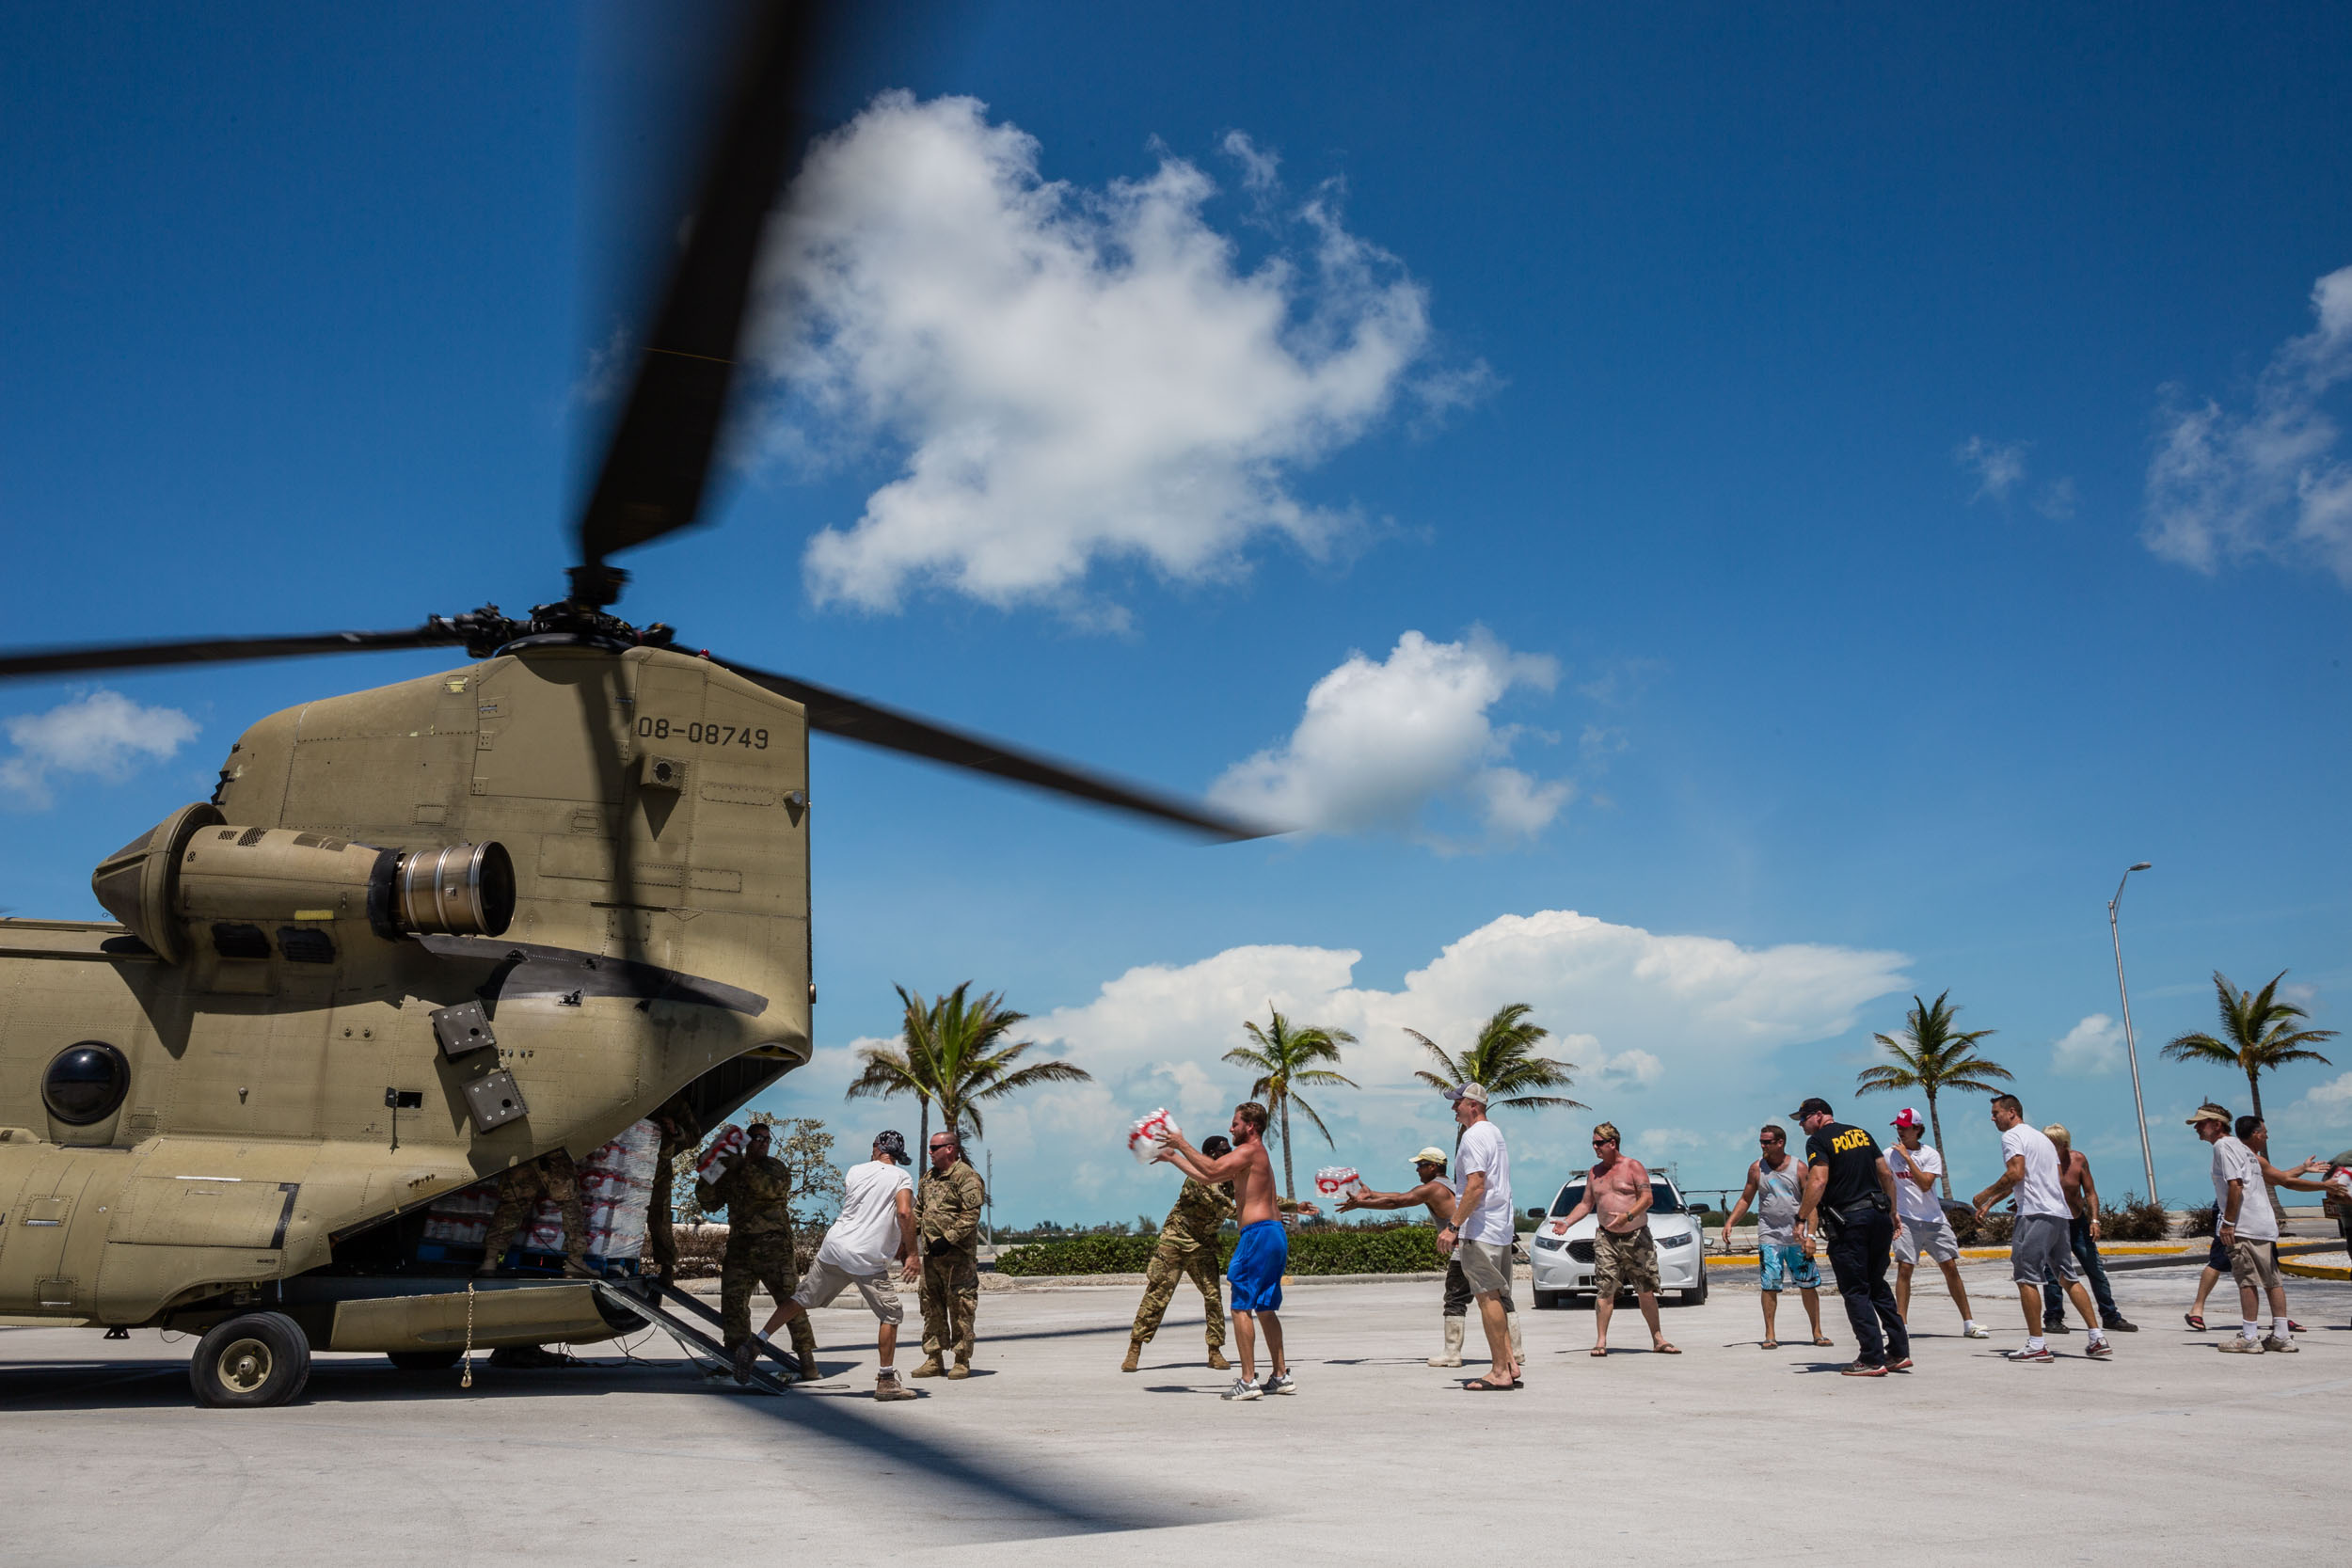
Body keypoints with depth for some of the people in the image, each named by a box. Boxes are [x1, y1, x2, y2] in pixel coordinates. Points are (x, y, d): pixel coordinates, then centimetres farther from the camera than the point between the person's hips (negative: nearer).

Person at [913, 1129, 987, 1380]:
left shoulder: (966, 1176, -10)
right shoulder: (930, 1177, 17)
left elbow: (971, 1215, -16)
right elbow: (919, 1209, 25)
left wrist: (948, 1238, -22)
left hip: (958, 1255, -8)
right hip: (931, 1254, 8)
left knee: (960, 1307, -3)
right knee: (932, 1305, 10)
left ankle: (962, 1361, 3)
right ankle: (934, 1359, 17)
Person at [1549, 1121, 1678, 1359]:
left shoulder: (1633, 1167, -1)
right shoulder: (1594, 1172, 12)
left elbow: (1648, 1198, -10)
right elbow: (1586, 1203, 16)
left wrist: (1627, 1216, -25)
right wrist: (1567, 1221, 1)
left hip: (1637, 1236, -2)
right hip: (1606, 1238, 2)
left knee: (1646, 1292, 3)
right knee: (1604, 1290, -8)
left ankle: (1658, 1339, 15)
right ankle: (1601, 1341, -6)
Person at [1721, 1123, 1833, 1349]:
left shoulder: (1799, 1168, -1)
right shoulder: (1757, 1167, 3)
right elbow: (1745, 1199, 10)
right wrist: (1729, 1222, -2)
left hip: (1797, 1237, 0)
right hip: (1769, 1236, 0)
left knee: (1808, 1285, 4)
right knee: (1769, 1286, -4)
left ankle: (1817, 1333, 15)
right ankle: (1770, 1335, 4)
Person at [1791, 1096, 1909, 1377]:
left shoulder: (1818, 1141, -6)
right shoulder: (1861, 1133, 16)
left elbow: (1818, 1182, -18)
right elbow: (1886, 1174, 16)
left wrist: (1801, 1219, -16)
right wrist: (1892, 1213, 22)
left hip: (1848, 1221, -7)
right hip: (1879, 1216, 7)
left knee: (1855, 1291, 0)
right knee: (1877, 1285, 17)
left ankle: (1873, 1359, -2)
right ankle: (1899, 1351, 16)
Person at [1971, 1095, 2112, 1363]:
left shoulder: (2012, 1135, -3)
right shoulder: (2042, 1137, 25)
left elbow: (2015, 1174, -17)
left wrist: (1985, 1195, -6)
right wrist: (1990, 1202, 30)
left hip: (2036, 1214, -9)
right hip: (2061, 1215, 9)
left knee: (2026, 1277, -5)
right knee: (2068, 1278, 13)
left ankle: (2037, 1345, -6)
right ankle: (2098, 1339, 9)